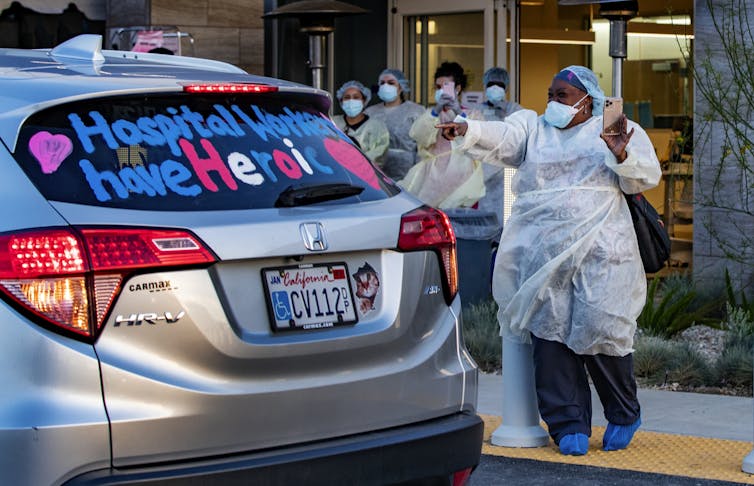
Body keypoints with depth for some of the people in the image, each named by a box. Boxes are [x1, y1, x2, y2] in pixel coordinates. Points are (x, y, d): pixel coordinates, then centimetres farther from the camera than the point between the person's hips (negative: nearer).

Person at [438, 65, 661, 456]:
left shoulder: (617, 130, 11)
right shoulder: (532, 128, 16)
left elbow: (647, 176, 2)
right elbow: (501, 138, -2)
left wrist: (622, 156, -18)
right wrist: (467, 131, -22)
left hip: (600, 252, -2)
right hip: (543, 255, 2)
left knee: (600, 330, -6)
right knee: (551, 336, -4)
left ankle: (624, 416, 17)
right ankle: (569, 426, 5)